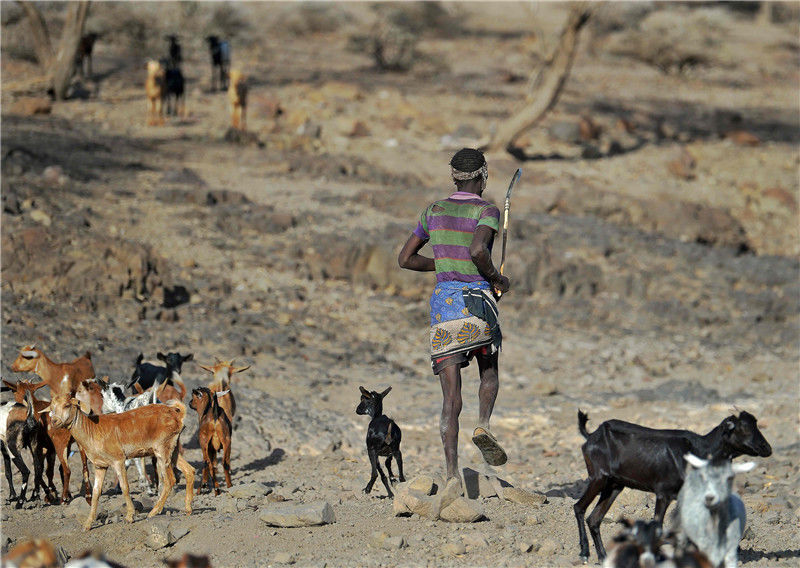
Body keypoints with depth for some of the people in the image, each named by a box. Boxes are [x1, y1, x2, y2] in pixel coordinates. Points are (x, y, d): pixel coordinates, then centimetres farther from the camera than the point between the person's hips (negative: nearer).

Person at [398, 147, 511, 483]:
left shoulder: (434, 211, 11)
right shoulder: (487, 212, -5)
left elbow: (405, 259, 14)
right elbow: (477, 250, -24)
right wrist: (496, 278, -6)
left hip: (443, 301, 3)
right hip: (477, 300, -3)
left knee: (451, 396, 0)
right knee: (489, 371, 25)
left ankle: (452, 474, -11)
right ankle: (483, 425, -4)